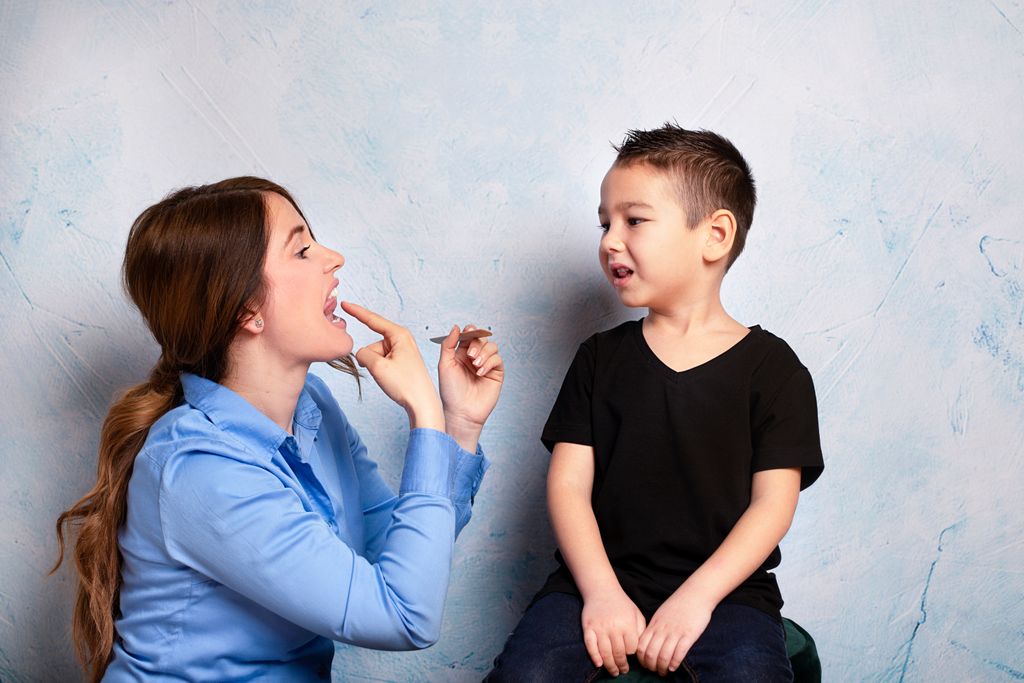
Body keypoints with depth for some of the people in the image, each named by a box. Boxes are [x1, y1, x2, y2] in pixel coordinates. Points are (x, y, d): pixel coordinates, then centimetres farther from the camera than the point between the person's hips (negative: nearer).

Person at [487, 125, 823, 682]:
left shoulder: (771, 367, 2)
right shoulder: (600, 357, 9)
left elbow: (773, 504, -4)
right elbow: (568, 485, 1)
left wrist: (695, 597, -16)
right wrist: (601, 592, -13)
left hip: (723, 588, -1)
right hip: (602, 578, 1)